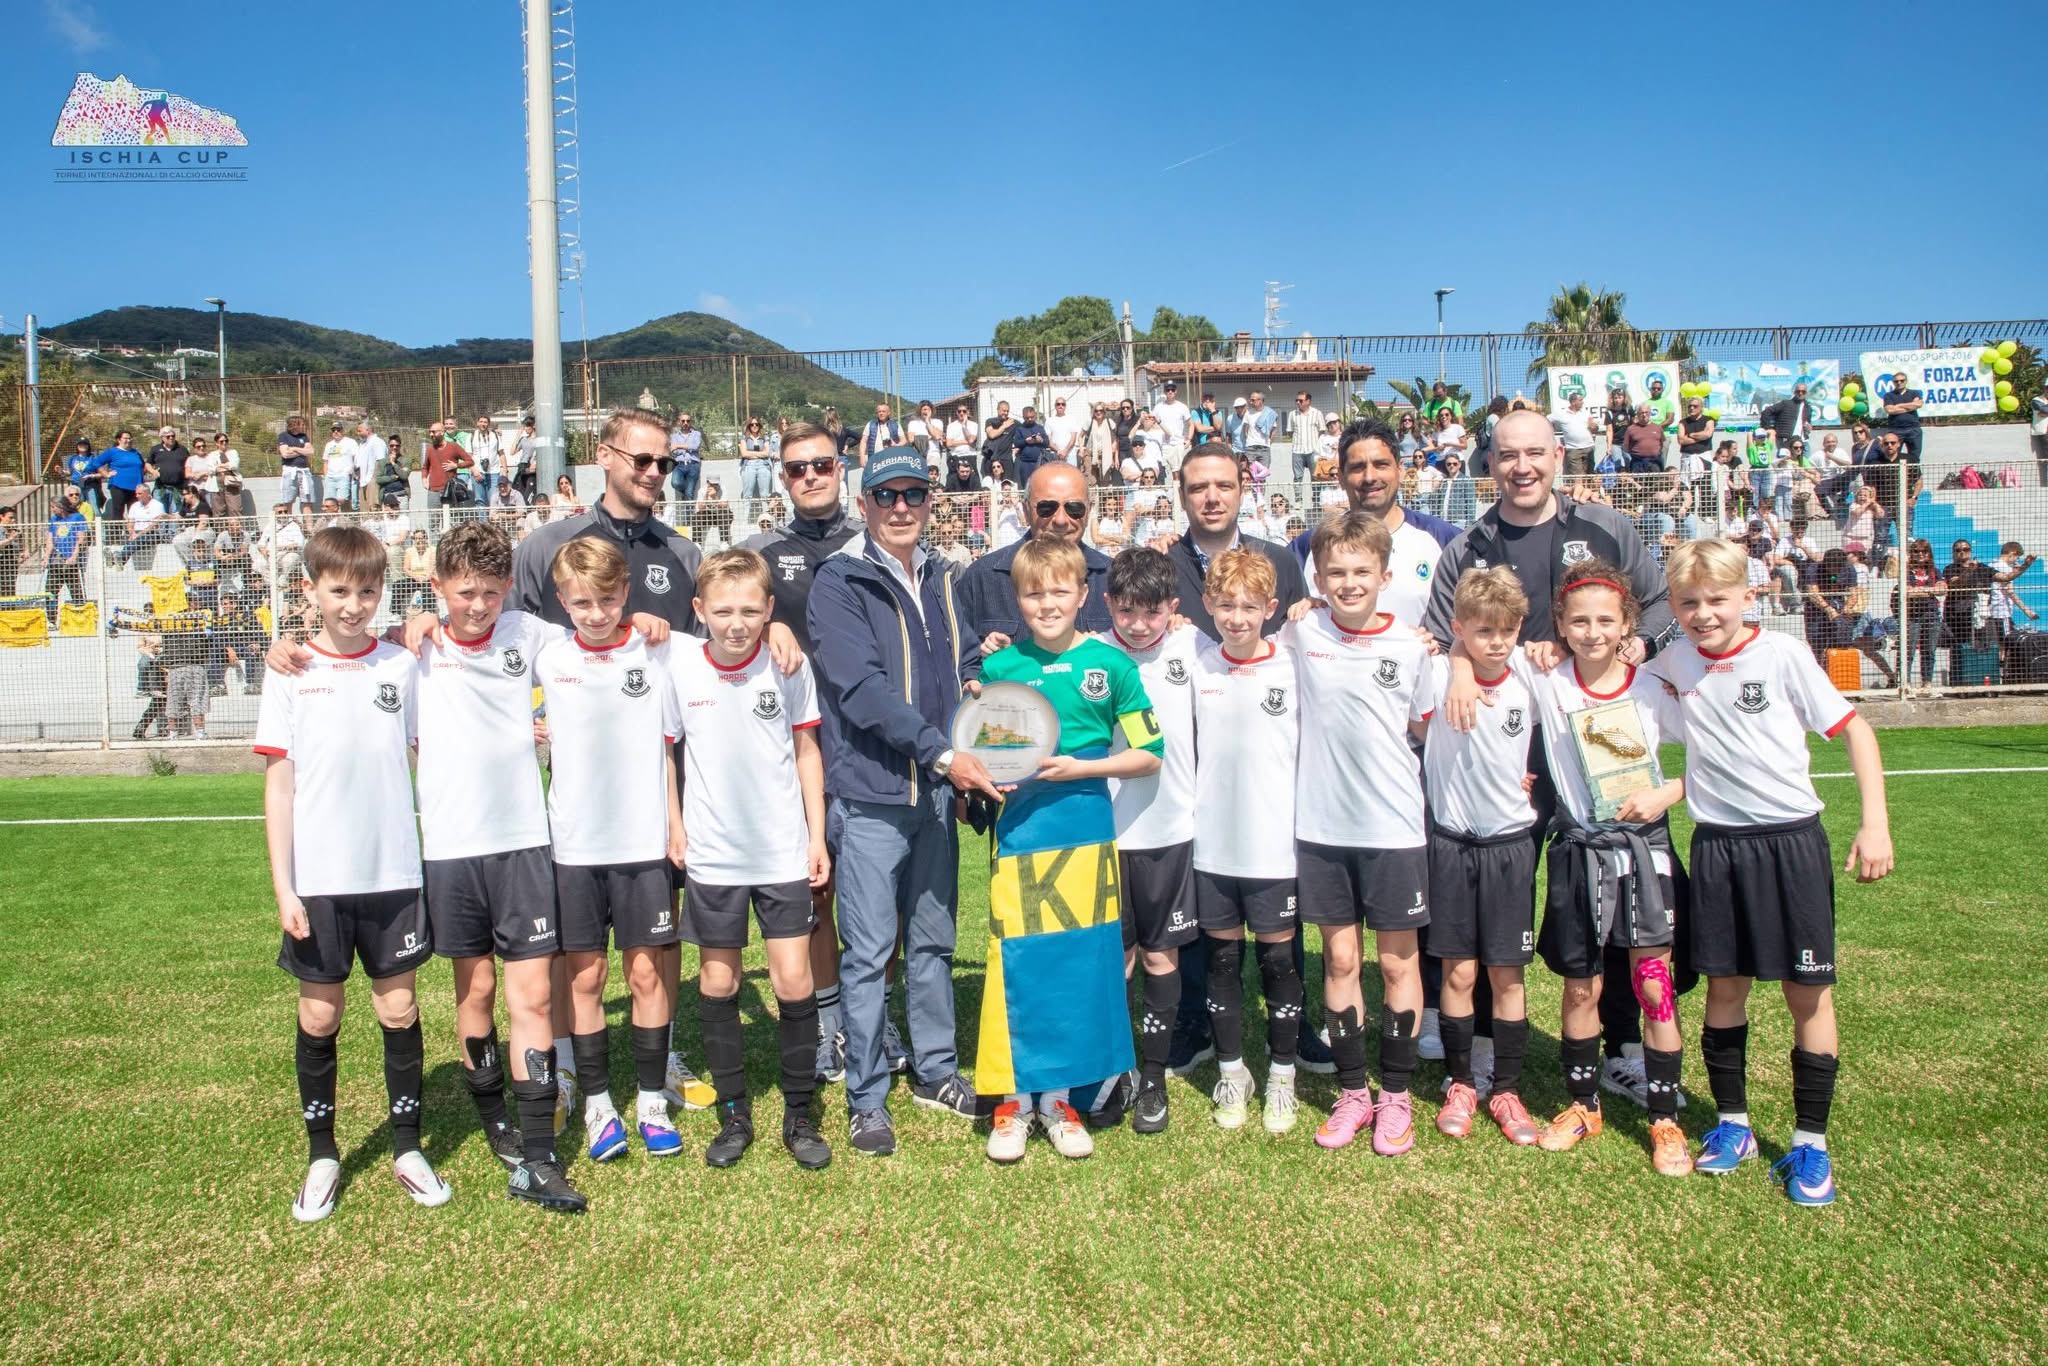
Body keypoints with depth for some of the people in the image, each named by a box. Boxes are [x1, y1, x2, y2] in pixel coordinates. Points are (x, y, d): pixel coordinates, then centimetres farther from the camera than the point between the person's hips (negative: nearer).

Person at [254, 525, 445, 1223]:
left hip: (394, 873, 1)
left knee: (399, 1010, 7)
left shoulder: (403, 667, 3)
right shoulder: (291, 674, -1)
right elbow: (278, 784, -1)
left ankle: (408, 1147, 22)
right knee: (319, 1016, 9)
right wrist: (282, 887, -5)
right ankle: (322, 1156, 24)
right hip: (318, 878, -1)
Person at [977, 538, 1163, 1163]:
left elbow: (1149, 756, 0)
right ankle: (1014, 1098, 18)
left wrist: (1078, 767, -11)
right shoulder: (998, 667, 3)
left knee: (1082, 964, 6)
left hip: (1086, 834, 0)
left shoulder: (1111, 665, -1)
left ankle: (1058, 1096, 22)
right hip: (1019, 833, 0)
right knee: (1017, 964, 2)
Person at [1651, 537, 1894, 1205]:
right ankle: (1732, 1124, 25)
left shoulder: (1782, 655, -9)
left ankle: (1810, 1143, 16)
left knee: (1808, 991, 3)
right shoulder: (1675, 663, 2)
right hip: (1717, 843, 3)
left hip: (1791, 838, -3)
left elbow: (1852, 727, -5)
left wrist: (1875, 824, -11)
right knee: (1725, 985, 10)